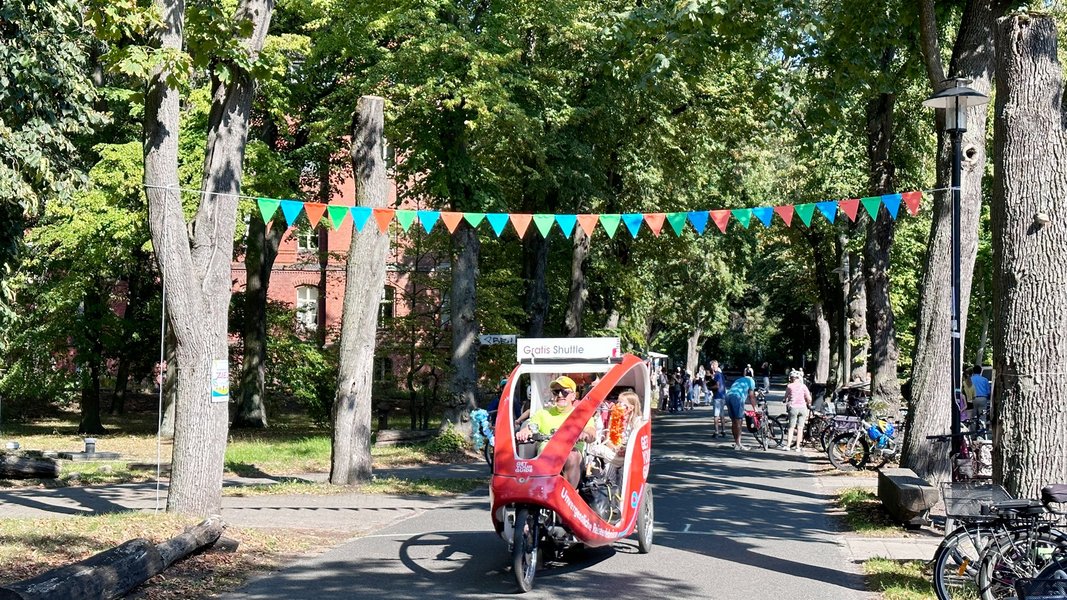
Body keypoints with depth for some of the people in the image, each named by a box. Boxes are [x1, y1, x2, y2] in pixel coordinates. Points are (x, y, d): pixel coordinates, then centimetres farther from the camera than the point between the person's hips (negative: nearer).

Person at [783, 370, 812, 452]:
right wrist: (809, 404, 21)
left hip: (793, 407, -1)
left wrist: (786, 402, 33)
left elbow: (786, 396, 12)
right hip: (803, 407, 1)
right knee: (800, 428, 6)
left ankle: (788, 446, -1)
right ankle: (798, 447, 6)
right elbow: (809, 398, 2)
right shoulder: (803, 386, 5)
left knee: (791, 428, 5)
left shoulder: (789, 386, 3)